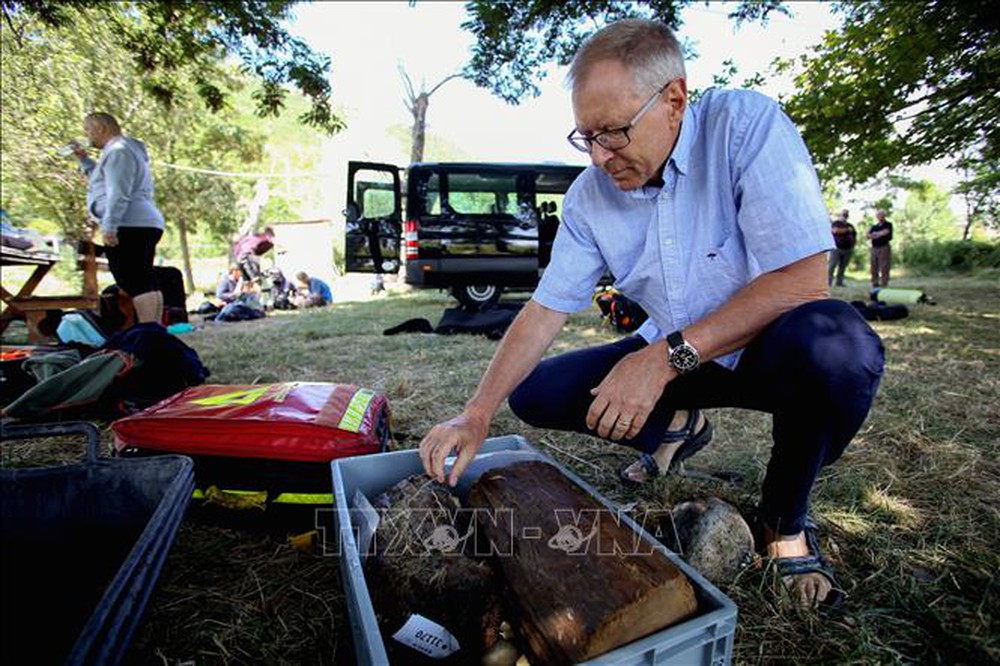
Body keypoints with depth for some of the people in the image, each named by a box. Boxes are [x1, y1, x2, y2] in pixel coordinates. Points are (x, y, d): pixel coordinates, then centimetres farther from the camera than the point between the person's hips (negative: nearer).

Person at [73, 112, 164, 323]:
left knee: (135, 284, -15)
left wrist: (108, 226, -20)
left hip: (129, 226, -10)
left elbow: (118, 194, -16)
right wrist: (84, 159, 32)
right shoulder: (125, 149, 28)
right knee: (145, 283, 7)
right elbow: (103, 179, 42)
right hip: (146, 225, 10)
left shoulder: (118, 150, -5)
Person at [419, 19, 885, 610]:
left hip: (765, 349, -3)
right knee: (534, 392, -8)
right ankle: (677, 426, 15)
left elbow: (803, 279, -27)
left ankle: (785, 518, -7)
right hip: (672, 356, 4)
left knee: (836, 343, -38)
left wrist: (666, 358, -32)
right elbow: (546, 309, -8)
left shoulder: (745, 124, -20)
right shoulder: (590, 195, -7)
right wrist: (477, 415, -16)